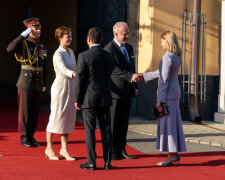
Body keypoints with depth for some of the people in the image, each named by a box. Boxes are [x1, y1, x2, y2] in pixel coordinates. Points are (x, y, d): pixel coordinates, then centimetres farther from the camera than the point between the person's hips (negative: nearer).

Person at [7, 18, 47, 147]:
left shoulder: (42, 46, 11)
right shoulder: (23, 43, -6)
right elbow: (10, 49, -29)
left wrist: (44, 84, 13)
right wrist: (23, 36, -24)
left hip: (38, 84, 6)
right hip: (26, 82, -6)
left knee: (35, 111, 9)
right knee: (24, 111, -1)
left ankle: (31, 136, 18)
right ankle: (24, 138, 6)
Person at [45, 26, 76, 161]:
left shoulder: (71, 52, 11)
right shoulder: (58, 54, -14)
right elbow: (64, 69, -30)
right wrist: (74, 74, -48)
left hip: (71, 88, 7)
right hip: (60, 88, -7)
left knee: (69, 117, 6)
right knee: (56, 116, -2)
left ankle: (64, 149, 12)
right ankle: (49, 148, 10)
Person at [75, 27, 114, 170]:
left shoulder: (84, 56, -10)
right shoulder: (109, 56, 3)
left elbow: (80, 79, -9)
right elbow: (109, 76, 11)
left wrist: (77, 99, -2)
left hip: (89, 99, -4)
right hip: (105, 99, 4)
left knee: (90, 131, 1)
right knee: (106, 129, 8)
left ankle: (91, 162, 4)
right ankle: (107, 161, 11)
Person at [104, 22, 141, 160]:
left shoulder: (129, 48, 15)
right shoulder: (109, 49, -11)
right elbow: (114, 69, -21)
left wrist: (135, 86, 16)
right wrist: (130, 77, -29)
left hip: (127, 91, 7)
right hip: (115, 91, -7)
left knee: (124, 122, 9)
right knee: (113, 123, -2)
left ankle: (121, 149, 15)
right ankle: (112, 152, 3)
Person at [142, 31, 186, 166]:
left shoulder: (167, 57, -16)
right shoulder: (177, 57, 12)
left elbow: (164, 80, -19)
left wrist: (160, 100, -18)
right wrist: (143, 76, 28)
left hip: (168, 93, -9)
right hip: (175, 91, 9)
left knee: (167, 123, -6)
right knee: (173, 122, 10)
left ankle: (172, 155, -6)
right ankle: (175, 153, 13)